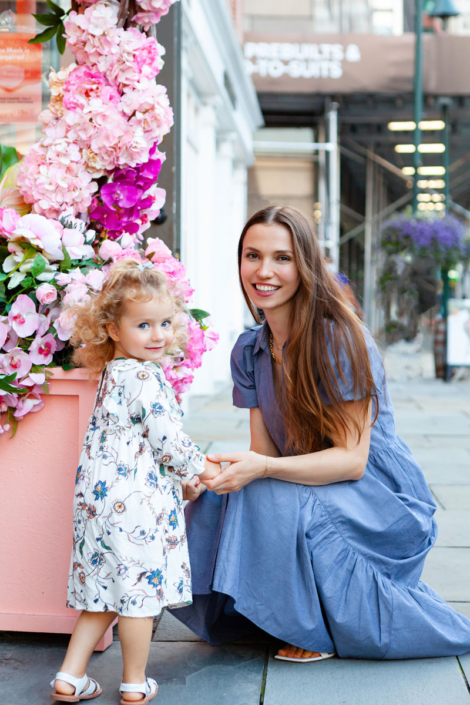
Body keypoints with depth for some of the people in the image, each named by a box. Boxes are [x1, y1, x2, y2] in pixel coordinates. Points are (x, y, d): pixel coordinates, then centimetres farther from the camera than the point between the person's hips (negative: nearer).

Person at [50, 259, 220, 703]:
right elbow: (166, 438, -17)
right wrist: (201, 468, 1)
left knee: (106, 590, 17)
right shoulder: (146, 376, -14)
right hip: (135, 503, -9)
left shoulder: (113, 373, 15)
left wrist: (182, 473, 24)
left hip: (99, 497, 9)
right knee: (139, 590, 4)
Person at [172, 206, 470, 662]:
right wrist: (205, 472, -24)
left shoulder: (338, 338, -19)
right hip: (310, 488, 6)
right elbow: (264, 453, -2)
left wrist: (263, 469, -36)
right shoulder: (248, 351, 2)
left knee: (271, 500, -31)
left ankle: (324, 629, -7)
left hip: (382, 497, -6)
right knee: (217, 497, -18)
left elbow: (352, 460, -22)